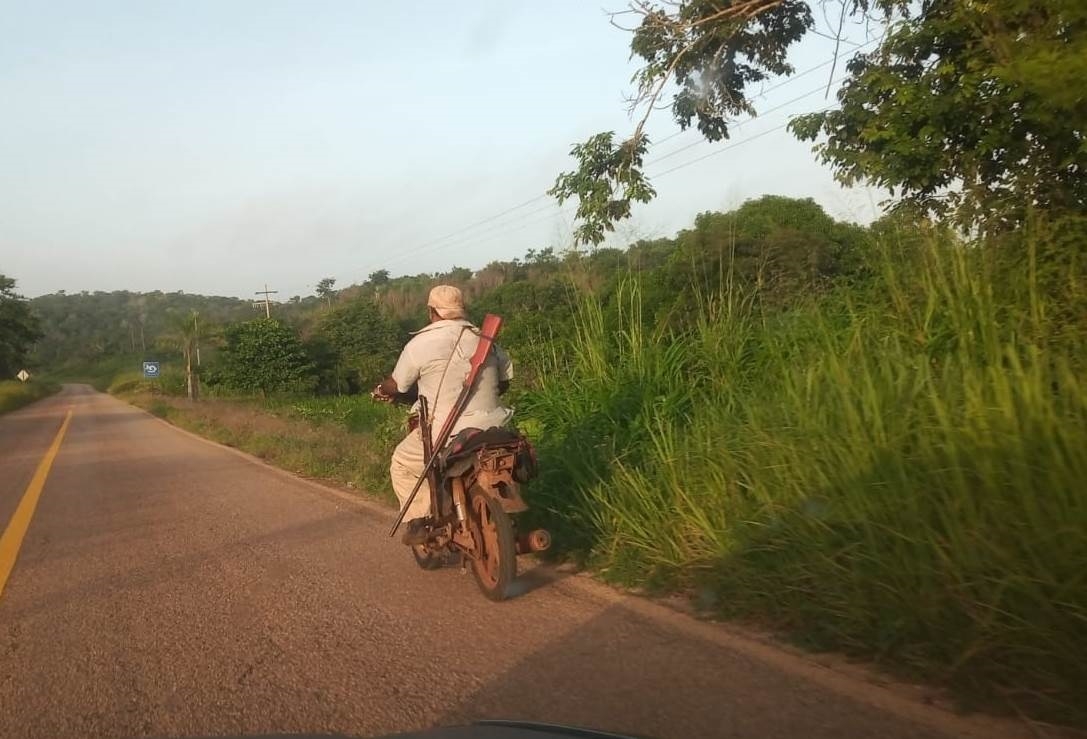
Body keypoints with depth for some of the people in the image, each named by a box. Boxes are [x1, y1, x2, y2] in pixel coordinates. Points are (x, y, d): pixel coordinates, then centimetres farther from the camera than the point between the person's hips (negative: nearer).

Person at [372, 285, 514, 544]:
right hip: (491, 427, 4)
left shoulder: (420, 344, -7)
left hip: (446, 435, -4)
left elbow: (396, 386, 3)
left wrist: (380, 390, 25)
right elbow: (505, 382, 16)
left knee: (401, 464, 20)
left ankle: (418, 521, 11)